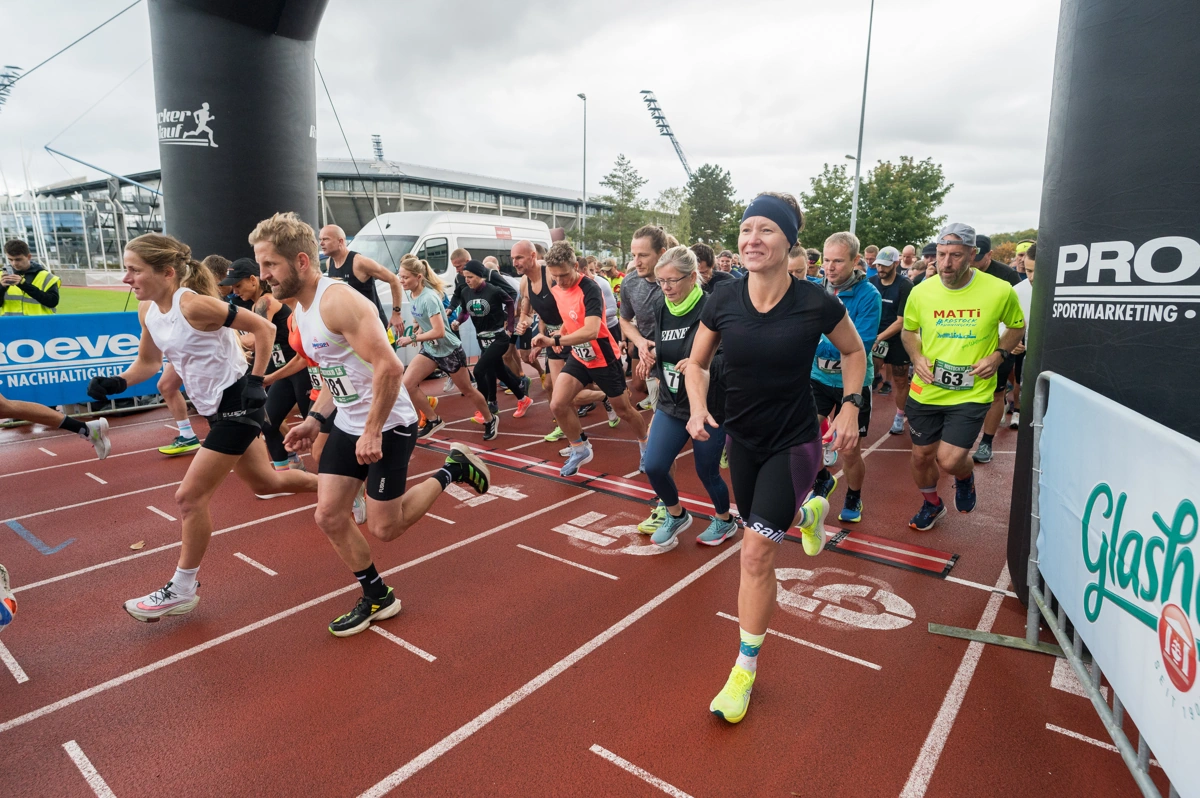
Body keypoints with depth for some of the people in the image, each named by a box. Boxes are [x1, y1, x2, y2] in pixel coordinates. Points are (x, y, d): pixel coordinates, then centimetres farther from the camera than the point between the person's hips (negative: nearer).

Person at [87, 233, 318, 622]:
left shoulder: (194, 305, -22)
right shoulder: (147, 311, 3)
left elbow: (264, 328, -18)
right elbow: (148, 362, 16)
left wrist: (255, 380, -18)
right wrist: (115, 383, -3)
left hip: (238, 403, -9)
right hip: (218, 408, 9)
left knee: (189, 497, -3)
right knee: (265, 481, 20)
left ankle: (182, 590, 14)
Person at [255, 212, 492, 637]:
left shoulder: (339, 301, -22)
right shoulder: (301, 309, 9)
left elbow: (389, 367, -29)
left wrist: (373, 431, -25)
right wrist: (314, 419, 9)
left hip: (387, 426, -9)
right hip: (347, 425, 9)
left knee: (385, 528, 0)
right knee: (329, 515, 6)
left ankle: (452, 469, 19)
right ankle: (377, 597, 24)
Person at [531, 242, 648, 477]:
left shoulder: (590, 289, -26)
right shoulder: (555, 289, -2)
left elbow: (591, 330, -39)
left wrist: (556, 340, -44)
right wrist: (560, 335, -1)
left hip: (604, 359, -6)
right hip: (578, 357, 6)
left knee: (624, 410, 9)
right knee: (557, 404, -10)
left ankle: (645, 445, 38)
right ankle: (580, 449, 13)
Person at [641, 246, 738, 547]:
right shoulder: (663, 311, 1)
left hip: (709, 408, -5)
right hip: (670, 405, 5)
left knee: (707, 472, 9)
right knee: (653, 467, -1)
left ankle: (725, 520, 39)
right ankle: (676, 515, 28)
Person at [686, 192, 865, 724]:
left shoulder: (816, 303, -18)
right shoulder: (723, 300, -11)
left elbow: (853, 351, 3)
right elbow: (697, 363, 3)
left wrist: (851, 406, -8)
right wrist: (698, 408, -14)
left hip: (794, 442, -4)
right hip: (742, 439, 4)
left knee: (756, 550, -10)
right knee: (760, 534, 23)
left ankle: (746, 670, 9)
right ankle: (808, 511, 61)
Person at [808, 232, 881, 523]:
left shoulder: (868, 295, -17)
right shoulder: (816, 290, -4)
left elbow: (860, 346, -24)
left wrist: (816, 344, -29)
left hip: (853, 381, -3)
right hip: (819, 376, 3)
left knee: (850, 451, 7)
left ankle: (853, 499, 35)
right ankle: (823, 480, 28)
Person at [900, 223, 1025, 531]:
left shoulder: (1001, 291, -11)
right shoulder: (921, 291, -6)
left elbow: (1017, 326, 8)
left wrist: (999, 355, -9)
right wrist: (917, 357, -7)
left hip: (972, 393, -2)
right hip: (925, 391, 3)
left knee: (949, 460, -11)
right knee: (922, 456, 13)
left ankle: (965, 476, 28)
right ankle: (931, 504, 43)